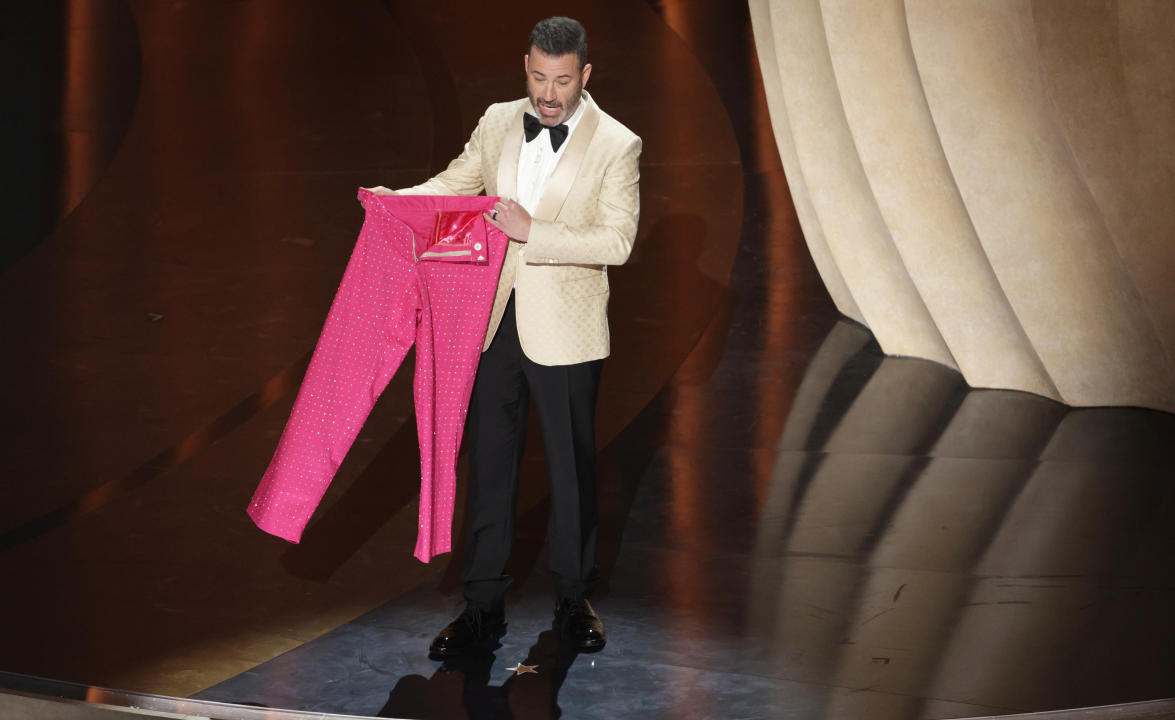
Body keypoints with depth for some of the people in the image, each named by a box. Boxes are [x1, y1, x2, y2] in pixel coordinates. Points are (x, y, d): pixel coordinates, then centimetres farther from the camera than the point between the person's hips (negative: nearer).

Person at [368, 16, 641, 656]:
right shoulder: (497, 123, 5)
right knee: (489, 463, 9)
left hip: (565, 332, -4)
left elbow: (616, 242, -14)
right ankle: (483, 607, 19)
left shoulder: (616, 146, -8)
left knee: (572, 468, 8)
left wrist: (533, 231, -23)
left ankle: (574, 602, 26)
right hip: (493, 321, 4)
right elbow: (456, 183, 19)